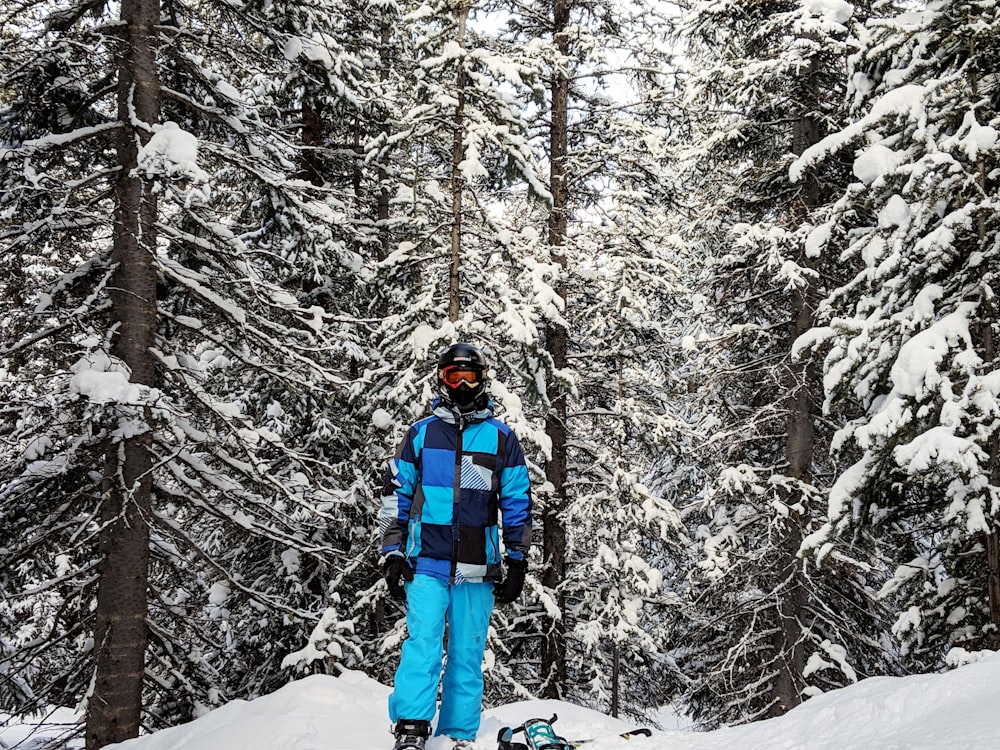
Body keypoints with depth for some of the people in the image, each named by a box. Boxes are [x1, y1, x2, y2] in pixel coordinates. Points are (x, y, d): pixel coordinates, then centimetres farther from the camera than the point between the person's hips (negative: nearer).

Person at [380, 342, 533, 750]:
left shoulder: (501, 438, 9)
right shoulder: (421, 434, 9)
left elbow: (518, 503, 11)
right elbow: (396, 495, 11)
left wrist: (518, 562, 7)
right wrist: (393, 555, 5)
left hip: (477, 569, 1)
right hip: (426, 563, -1)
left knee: (467, 656, 4)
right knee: (422, 645, -12)